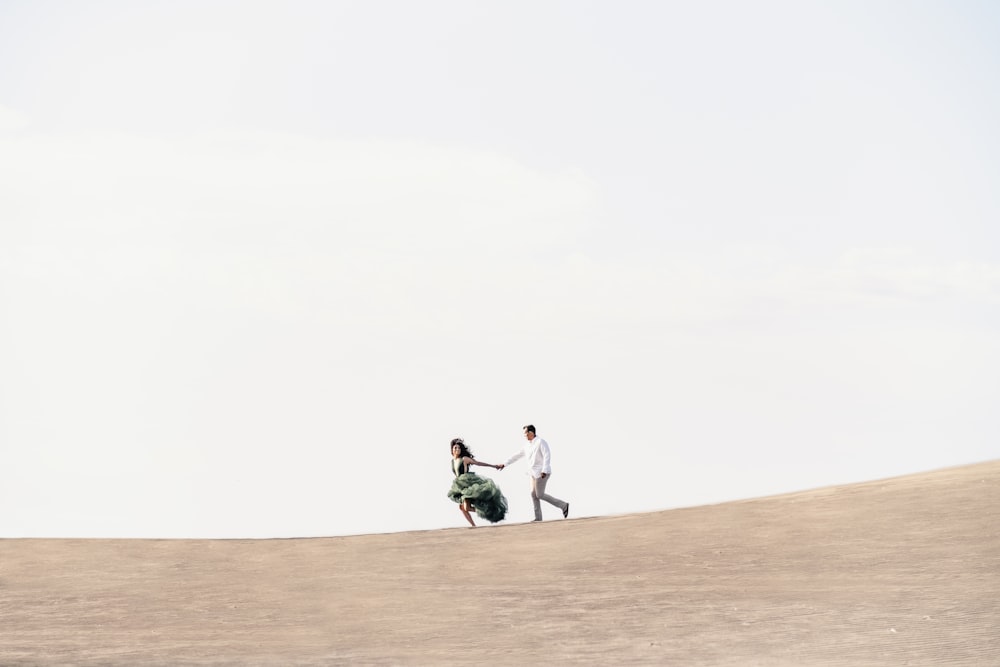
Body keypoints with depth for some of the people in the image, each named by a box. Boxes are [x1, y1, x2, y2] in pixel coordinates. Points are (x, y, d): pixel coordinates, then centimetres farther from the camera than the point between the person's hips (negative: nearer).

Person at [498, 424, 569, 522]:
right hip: (535, 473, 9)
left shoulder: (540, 442, -11)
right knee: (534, 494, 5)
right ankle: (538, 518, 7)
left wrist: (544, 470, -28)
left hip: (542, 472, -9)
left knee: (540, 495, -10)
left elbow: (547, 456, -19)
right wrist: (505, 464, 17)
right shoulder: (527, 446, 15)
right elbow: (517, 456, 20)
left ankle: (563, 505, -3)